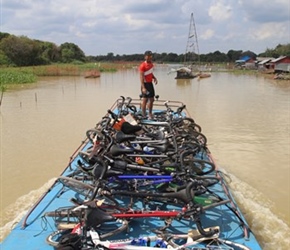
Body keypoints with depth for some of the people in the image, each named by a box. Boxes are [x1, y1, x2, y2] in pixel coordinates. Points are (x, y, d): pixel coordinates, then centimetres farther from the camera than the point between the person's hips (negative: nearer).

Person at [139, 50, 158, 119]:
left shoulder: (151, 64, 9)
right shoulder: (143, 65, -15)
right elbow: (141, 77, -18)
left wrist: (154, 78, 3)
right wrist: (143, 87, -24)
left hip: (150, 83, 8)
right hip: (145, 84, -8)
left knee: (151, 99, 13)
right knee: (145, 100, -3)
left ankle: (150, 114, 27)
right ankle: (143, 115, 6)